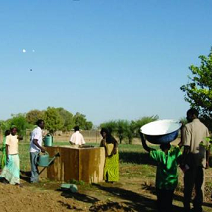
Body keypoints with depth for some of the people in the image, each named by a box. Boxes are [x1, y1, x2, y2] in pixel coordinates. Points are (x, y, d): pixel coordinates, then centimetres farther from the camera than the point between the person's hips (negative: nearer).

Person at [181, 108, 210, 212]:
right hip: (202, 160, 5)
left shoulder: (188, 127, -10)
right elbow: (207, 146, 9)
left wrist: (183, 161, -9)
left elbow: (187, 147, -15)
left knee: (188, 185, 5)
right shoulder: (205, 128, 8)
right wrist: (207, 160, 18)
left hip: (191, 160, -5)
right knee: (200, 185, 11)